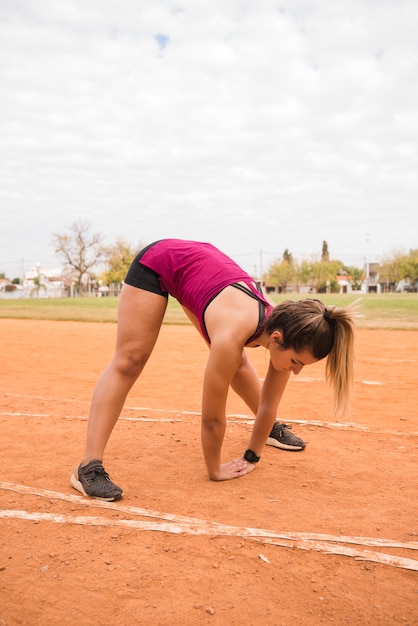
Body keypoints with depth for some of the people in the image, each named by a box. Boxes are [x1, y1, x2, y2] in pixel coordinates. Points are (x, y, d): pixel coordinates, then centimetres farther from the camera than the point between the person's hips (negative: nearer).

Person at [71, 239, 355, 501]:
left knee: (235, 362, 13)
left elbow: (269, 404, -7)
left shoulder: (283, 324, -21)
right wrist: (215, 470, -14)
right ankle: (89, 466, -8)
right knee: (128, 363, -12)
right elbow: (212, 416, -29)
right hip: (158, 263, -6)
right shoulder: (233, 332, -41)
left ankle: (272, 428, 34)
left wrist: (252, 456, 2)